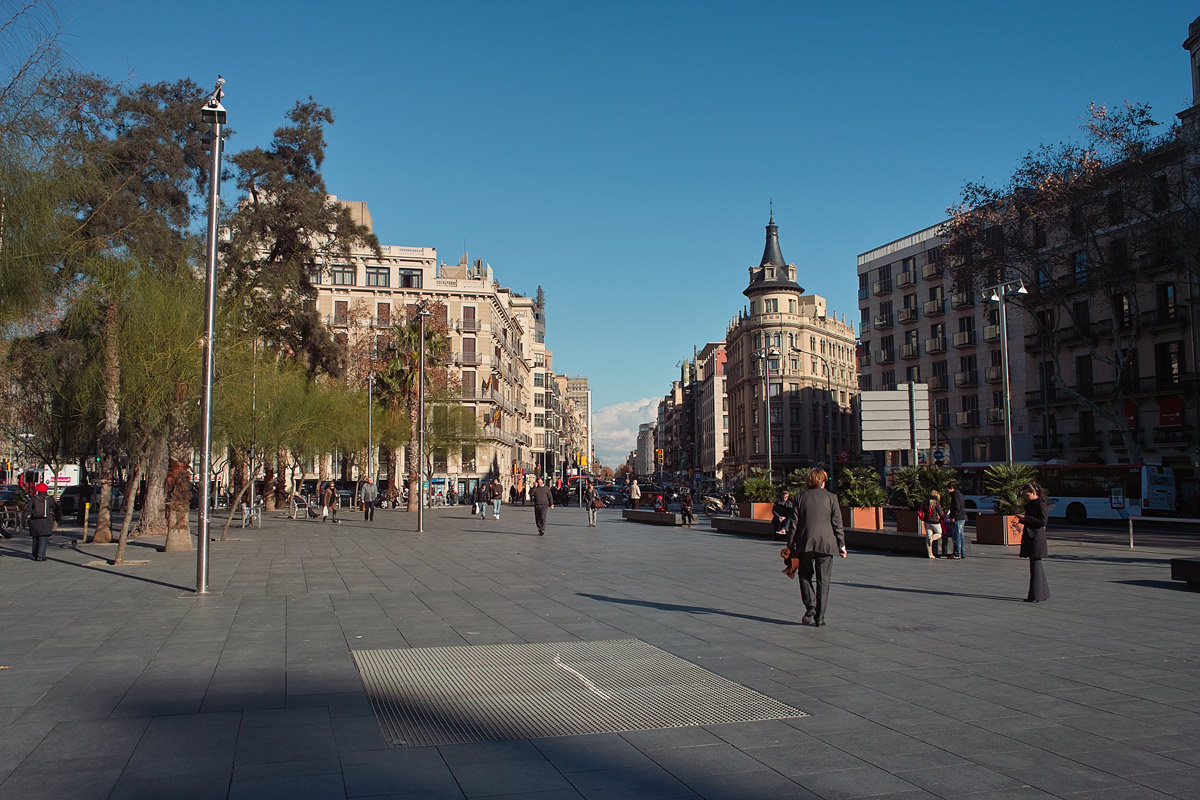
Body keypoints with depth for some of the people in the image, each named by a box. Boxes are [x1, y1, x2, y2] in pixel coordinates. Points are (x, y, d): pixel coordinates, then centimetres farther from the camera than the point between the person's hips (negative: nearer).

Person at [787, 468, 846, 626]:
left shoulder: (801, 497, 3)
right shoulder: (831, 497, 1)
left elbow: (794, 523, 3)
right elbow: (837, 523, 0)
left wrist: (790, 546, 8)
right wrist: (841, 545, 7)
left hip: (805, 543, 0)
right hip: (826, 543, 0)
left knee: (805, 575, 16)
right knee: (823, 580, 6)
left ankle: (810, 605, -5)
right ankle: (819, 617, 7)